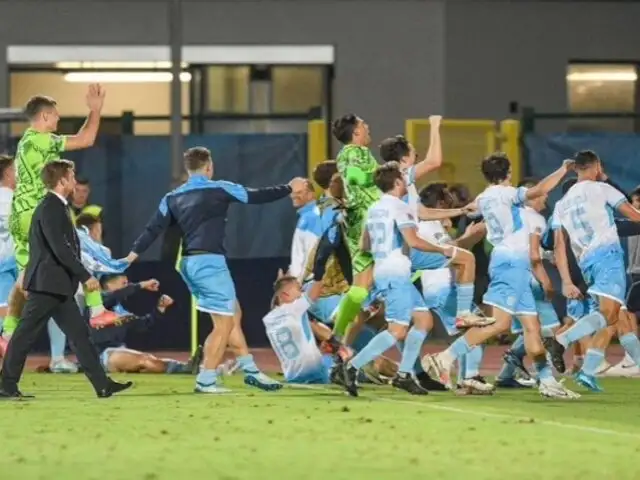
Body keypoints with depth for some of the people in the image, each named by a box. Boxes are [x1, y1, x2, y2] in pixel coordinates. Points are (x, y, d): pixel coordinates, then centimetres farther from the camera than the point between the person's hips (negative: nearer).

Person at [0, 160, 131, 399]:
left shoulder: (57, 207, 15)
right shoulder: (50, 208, -16)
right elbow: (60, 248, -23)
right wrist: (85, 276, -22)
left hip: (58, 286, 10)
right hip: (47, 283, -10)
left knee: (79, 332, 7)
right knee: (25, 335, -3)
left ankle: (102, 384, 6)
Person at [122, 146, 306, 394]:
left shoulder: (173, 198, 11)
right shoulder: (219, 189, -3)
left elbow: (153, 228, 2)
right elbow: (257, 196, 3)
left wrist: (134, 253, 2)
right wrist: (289, 189, 15)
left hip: (188, 263, 7)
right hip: (209, 262, -7)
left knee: (233, 313, 17)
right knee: (224, 323, -2)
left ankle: (250, 370, 19)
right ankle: (206, 380, -5)